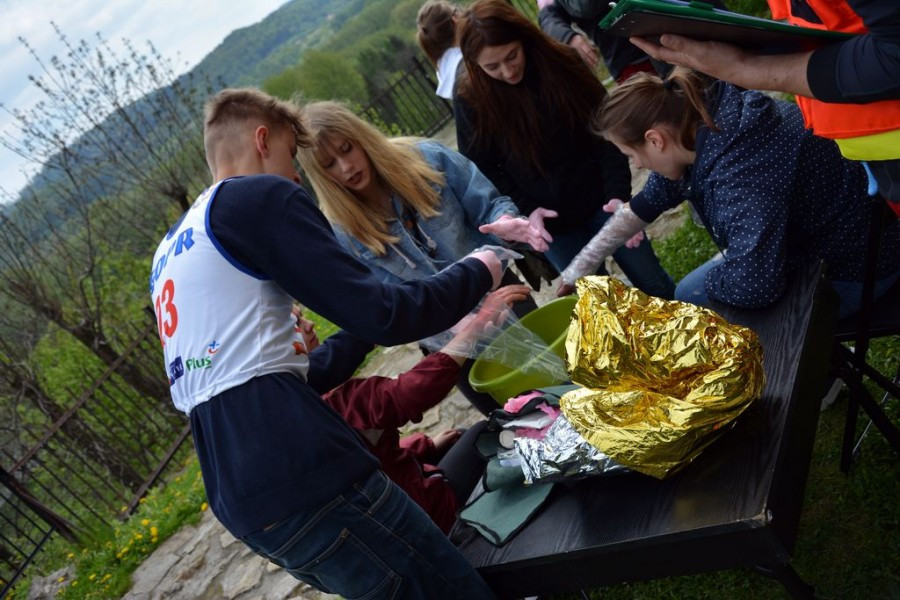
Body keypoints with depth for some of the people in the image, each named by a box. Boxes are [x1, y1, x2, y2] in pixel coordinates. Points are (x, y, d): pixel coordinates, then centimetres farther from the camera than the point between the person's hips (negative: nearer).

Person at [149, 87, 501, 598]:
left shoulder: (171, 253, 24)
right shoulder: (260, 197, -3)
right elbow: (381, 316, -10)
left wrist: (365, 329, 30)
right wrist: (478, 272, 6)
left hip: (242, 499, 9)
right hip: (302, 478, -9)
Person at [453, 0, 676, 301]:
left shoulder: (561, 62, -8)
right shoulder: (471, 102, -12)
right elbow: (483, 172, -5)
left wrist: (618, 194, -15)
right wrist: (529, 216, -15)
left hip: (598, 199, 1)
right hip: (549, 223, -1)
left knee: (657, 288, 10)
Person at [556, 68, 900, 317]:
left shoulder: (741, 169, -36)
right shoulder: (700, 122, -9)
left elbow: (752, 284, -43)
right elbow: (652, 198, 6)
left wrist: (709, 282, -19)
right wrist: (580, 266, 10)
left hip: (850, 268, -8)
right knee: (686, 297, 13)